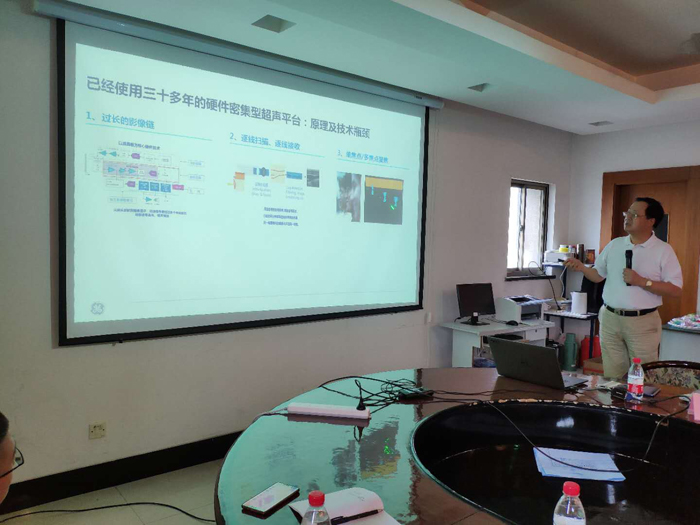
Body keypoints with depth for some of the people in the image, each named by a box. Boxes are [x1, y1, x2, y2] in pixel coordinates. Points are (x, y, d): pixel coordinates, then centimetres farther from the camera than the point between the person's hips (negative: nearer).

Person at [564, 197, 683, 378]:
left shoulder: (663, 251, -4)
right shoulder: (614, 245, 9)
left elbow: (675, 290, -8)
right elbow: (598, 275, 16)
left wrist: (641, 281, -18)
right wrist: (582, 267, -4)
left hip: (642, 322, -3)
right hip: (610, 319, 4)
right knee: (611, 377, 9)